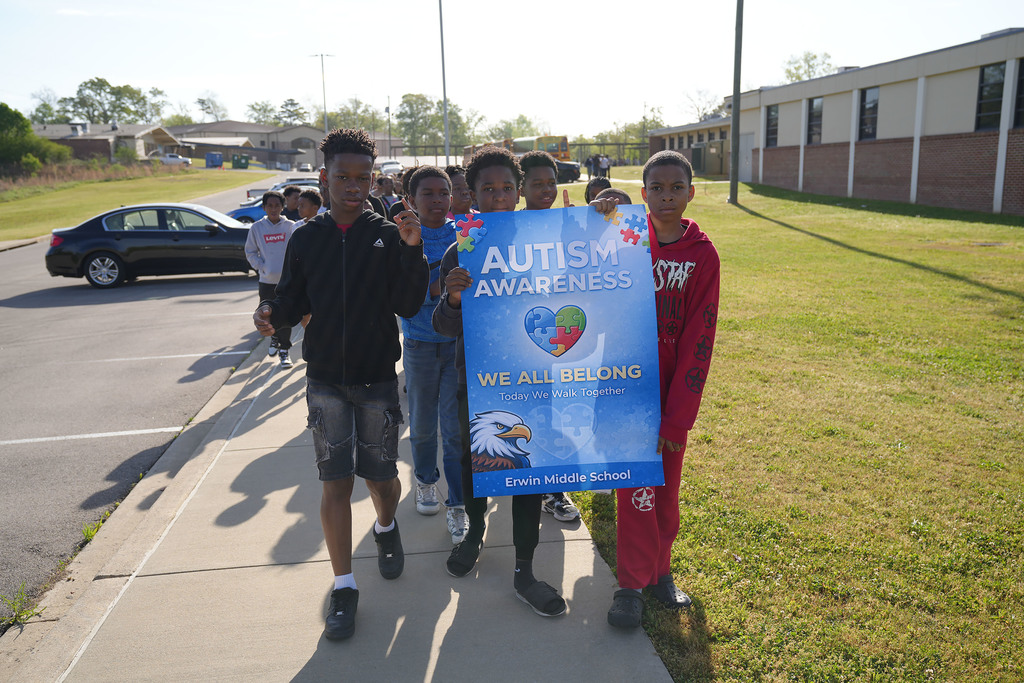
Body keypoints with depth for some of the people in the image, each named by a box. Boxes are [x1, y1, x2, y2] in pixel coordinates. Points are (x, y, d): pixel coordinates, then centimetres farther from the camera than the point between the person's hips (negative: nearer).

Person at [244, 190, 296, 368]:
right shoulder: (257, 228, 3)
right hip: (266, 280, 2)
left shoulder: (290, 226, -1)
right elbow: (250, 251, 10)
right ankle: (274, 337, 40)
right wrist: (261, 267, -3)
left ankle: (284, 350, 9)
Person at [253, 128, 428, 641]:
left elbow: (408, 306, -7)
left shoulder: (389, 236, -1)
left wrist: (412, 250, -18)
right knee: (335, 481, 1)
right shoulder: (306, 238, 4)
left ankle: (386, 529, 43)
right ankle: (344, 588, 14)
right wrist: (272, 313, -14)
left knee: (382, 477, 8)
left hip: (378, 378, 0)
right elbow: (294, 301, 8)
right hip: (325, 379, 1)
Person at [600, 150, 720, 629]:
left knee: (667, 486, 13)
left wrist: (678, 414, -10)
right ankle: (632, 583, 14)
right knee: (638, 486, -1)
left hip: (674, 387, 1)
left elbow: (698, 339, -7)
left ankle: (660, 570, 31)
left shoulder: (702, 255, -4)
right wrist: (595, 222, -17)